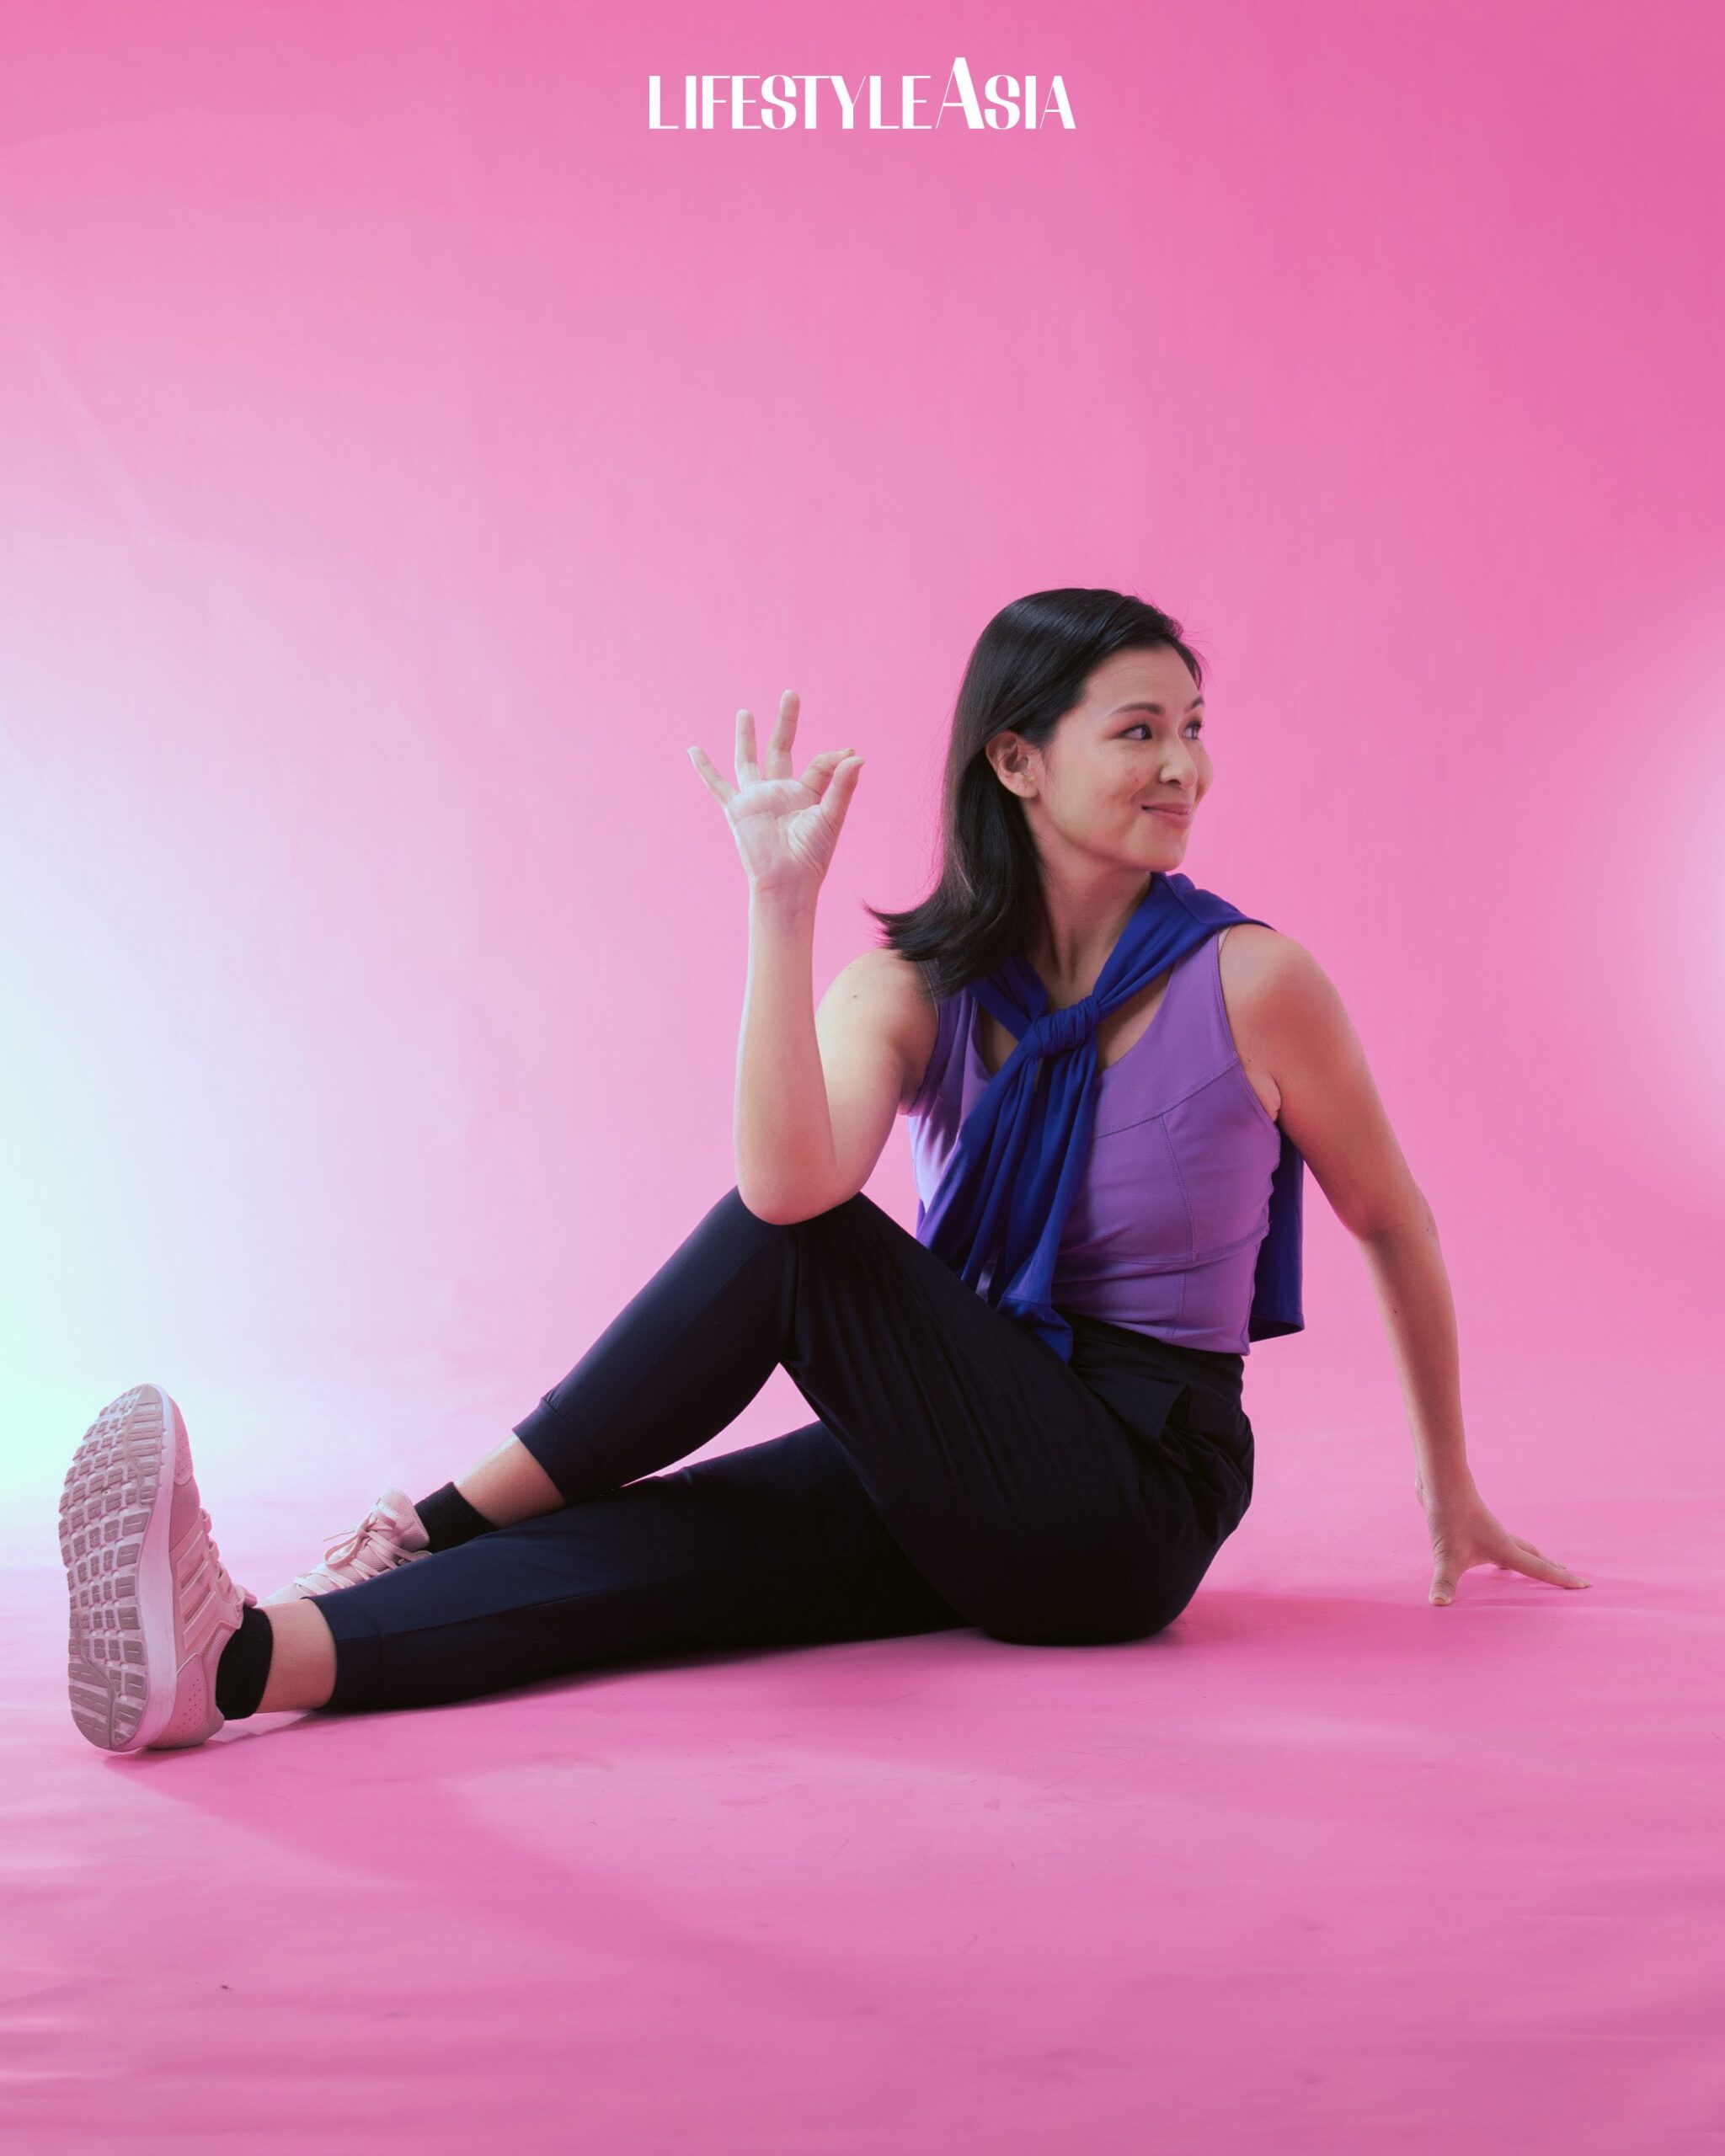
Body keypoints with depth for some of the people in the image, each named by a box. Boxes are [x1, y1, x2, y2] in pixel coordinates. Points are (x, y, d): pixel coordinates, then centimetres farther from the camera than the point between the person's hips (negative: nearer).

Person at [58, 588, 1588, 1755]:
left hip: (1128, 1509, -3)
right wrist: (782, 901, -29)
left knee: (800, 1245, -25)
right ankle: (244, 1655, -43)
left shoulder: (1251, 982, -8)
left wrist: (1453, 1496, 15)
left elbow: (1393, 1221, 7)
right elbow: (788, 1178, -23)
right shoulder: (912, 986, -2)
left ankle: (436, 1526, -19)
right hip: (959, 1479, 4)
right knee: (675, 1483, -26)